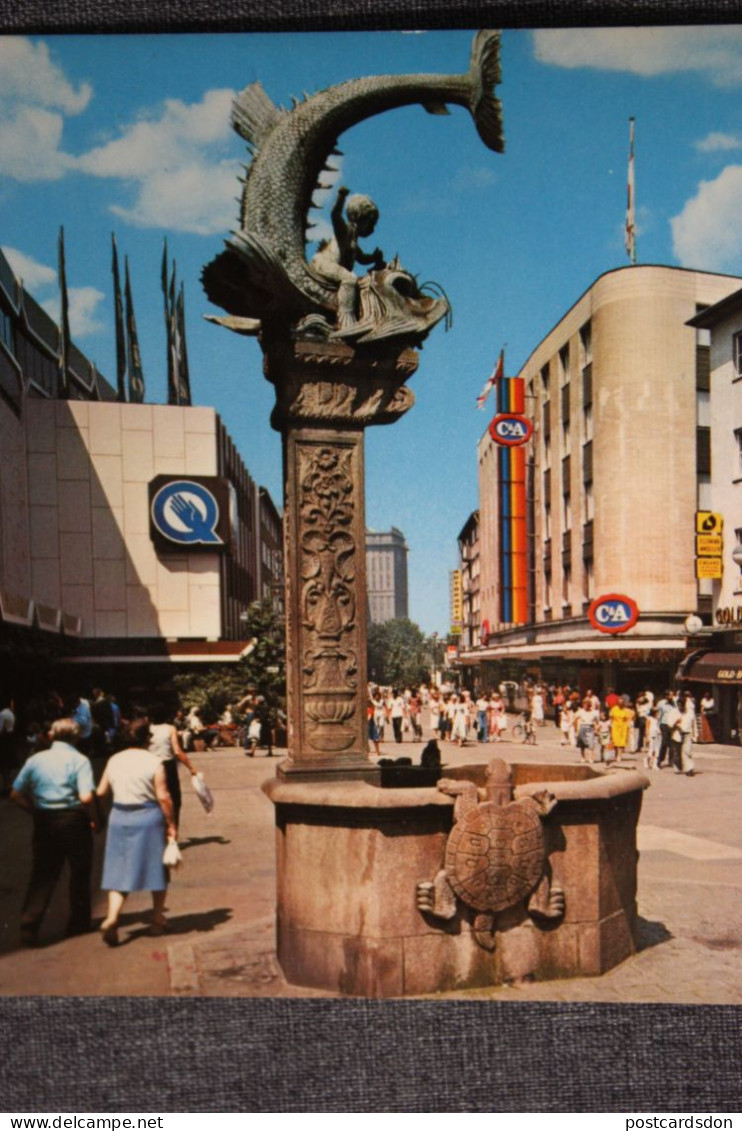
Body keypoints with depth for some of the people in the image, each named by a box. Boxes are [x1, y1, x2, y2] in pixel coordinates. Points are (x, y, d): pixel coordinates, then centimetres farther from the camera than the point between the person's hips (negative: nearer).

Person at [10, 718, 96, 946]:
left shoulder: (36, 759, 3)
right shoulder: (79, 760, -9)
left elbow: (15, 794, 3)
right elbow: (86, 797, -20)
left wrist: (36, 810, 12)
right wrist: (93, 819, -5)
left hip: (44, 822, 3)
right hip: (74, 820, -3)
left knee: (42, 876, 10)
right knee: (80, 873, 14)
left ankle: (29, 926, 1)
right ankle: (78, 923, 24)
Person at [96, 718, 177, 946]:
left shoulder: (114, 760, 3)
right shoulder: (153, 762, -9)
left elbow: (101, 792, 7)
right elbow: (163, 797, -12)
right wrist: (171, 824, -5)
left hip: (119, 818, 3)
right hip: (148, 817, -3)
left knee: (119, 871, 9)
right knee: (157, 869, 13)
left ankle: (111, 918, -10)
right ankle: (158, 920, 22)